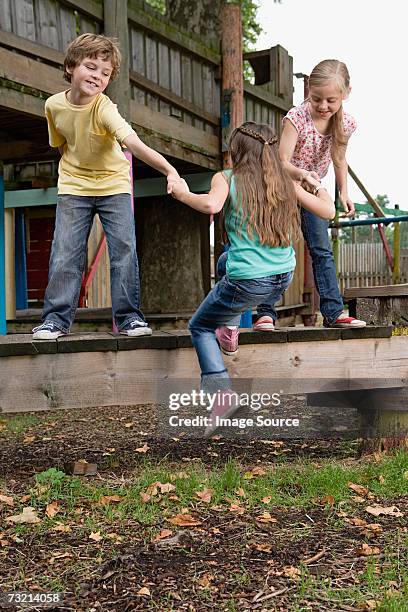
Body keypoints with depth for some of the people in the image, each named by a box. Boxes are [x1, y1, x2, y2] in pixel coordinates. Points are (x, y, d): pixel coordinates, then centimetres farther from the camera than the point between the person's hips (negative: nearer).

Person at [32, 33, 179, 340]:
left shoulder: (105, 108, -23)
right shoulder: (54, 105, -9)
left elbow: (134, 143, -41)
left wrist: (170, 170, -55)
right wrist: (73, 165, 4)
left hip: (114, 183, -2)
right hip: (74, 187, 3)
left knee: (124, 248, -10)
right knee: (65, 251, -5)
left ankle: (128, 316, 2)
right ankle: (57, 317, 6)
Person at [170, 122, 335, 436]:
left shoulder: (227, 178, -6)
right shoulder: (286, 182, 6)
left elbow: (211, 204, -28)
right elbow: (328, 212, 6)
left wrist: (182, 193, -9)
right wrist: (320, 187, 26)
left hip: (248, 283, -6)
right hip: (284, 279, 6)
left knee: (200, 327, 18)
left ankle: (221, 394, -1)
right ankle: (229, 327, 27)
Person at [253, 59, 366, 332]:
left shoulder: (345, 123, -12)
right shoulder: (297, 118, -26)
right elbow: (282, 162, -31)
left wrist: (344, 192, 2)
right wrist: (303, 174, -49)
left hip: (312, 189, 4)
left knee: (323, 250, 1)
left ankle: (334, 312, 3)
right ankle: (266, 313, -5)